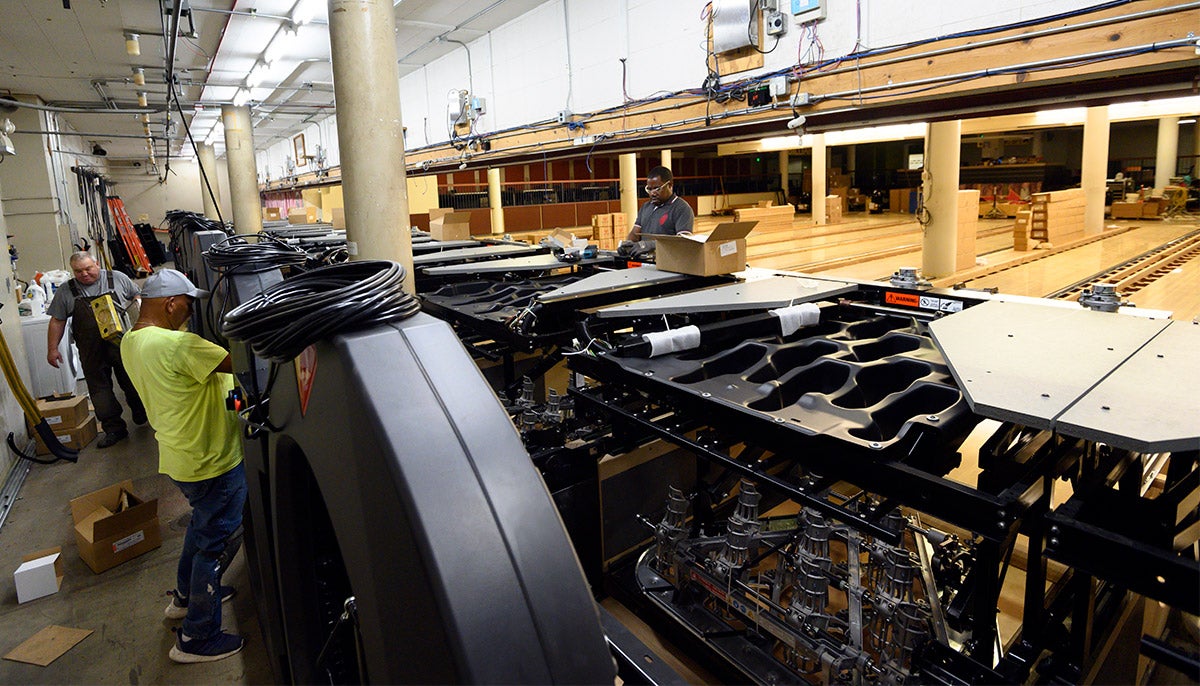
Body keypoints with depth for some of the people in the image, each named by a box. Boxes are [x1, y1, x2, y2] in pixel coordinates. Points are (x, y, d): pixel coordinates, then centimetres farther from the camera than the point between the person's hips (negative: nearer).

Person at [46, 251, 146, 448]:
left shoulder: (117, 278, 2)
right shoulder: (66, 292, 4)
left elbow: (138, 296, 14)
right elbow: (57, 321, 8)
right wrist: (52, 349, 5)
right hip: (92, 352, 1)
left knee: (133, 383, 9)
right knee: (99, 390, 2)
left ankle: (142, 417, 29)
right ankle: (114, 429, 10)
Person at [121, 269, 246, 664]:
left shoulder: (131, 342, 3)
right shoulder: (177, 345, -28)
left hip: (180, 456, 10)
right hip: (210, 462, -10)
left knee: (203, 525, 31)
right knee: (214, 542, 5)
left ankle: (186, 595, 49)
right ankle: (197, 639, 19)